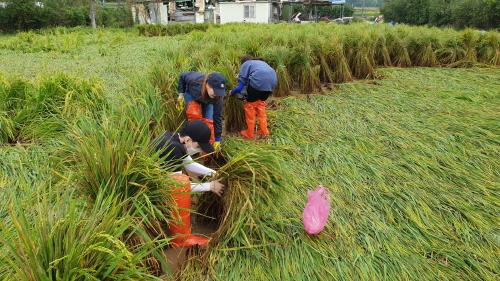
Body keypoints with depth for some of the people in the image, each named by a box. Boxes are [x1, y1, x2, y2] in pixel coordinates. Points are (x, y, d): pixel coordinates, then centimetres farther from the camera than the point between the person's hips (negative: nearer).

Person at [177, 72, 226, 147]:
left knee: (208, 121, -13)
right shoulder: (194, 80, -42)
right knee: (195, 115, -27)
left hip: (208, 100, 1)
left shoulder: (217, 96, -38)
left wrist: (217, 139, -24)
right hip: (191, 94, 0)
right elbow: (183, 76, -16)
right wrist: (181, 93, -16)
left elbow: (218, 116, -29)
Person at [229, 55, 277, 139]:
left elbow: (241, 86, 15)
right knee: (260, 103, 25)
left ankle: (250, 133, 17)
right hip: (272, 80, 6)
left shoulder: (245, 64, 24)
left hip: (259, 80, -5)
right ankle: (264, 130, 24)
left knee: (250, 105, 12)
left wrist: (232, 92, 31)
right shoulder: (261, 62, 41)